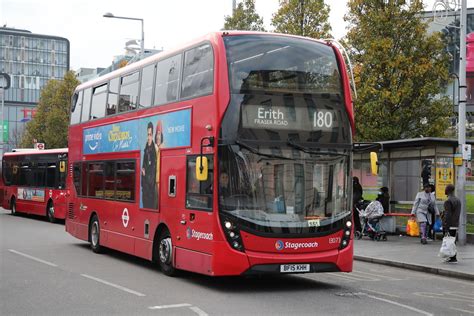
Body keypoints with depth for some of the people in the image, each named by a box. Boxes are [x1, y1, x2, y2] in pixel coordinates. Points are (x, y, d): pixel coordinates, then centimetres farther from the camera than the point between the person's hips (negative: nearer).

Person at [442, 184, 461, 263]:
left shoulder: (448, 201, -16)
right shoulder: (458, 200, 11)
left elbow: (447, 216, -19)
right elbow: (458, 213, 15)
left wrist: (446, 228, -19)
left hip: (449, 226, -8)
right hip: (455, 225, 8)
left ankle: (453, 258, 0)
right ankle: (453, 257, 20)